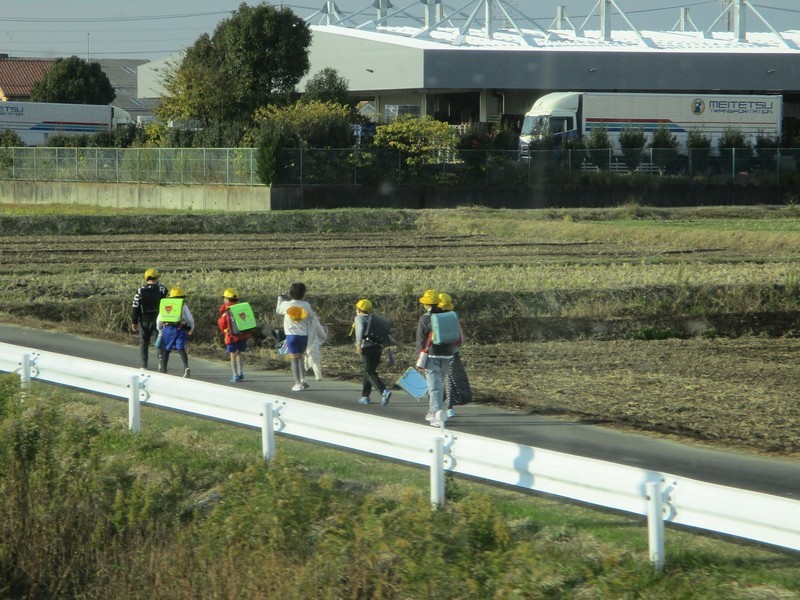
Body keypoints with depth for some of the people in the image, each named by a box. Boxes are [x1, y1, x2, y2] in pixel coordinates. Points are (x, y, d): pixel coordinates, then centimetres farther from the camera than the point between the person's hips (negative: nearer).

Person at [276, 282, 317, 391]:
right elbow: (311, 317, 13)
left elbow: (278, 310, 15)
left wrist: (280, 299, 31)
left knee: (294, 359, -1)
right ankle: (302, 379, 8)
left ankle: (298, 384, -6)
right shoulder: (306, 305, -3)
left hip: (291, 335, -2)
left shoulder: (286, 304, -5)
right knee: (299, 358, 20)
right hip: (303, 335, 2)